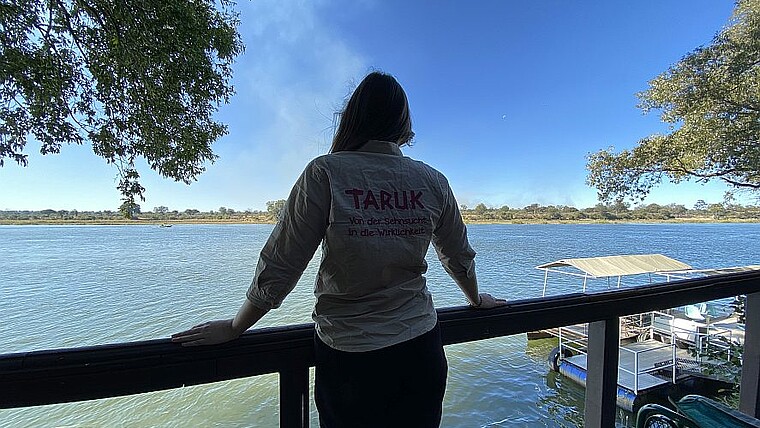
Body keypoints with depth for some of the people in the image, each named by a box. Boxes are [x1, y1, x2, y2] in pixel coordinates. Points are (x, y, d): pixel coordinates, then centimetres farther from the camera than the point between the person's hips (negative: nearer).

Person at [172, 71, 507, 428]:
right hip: (421, 350, 3)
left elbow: (279, 266, -12)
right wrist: (477, 300, 28)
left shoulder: (325, 173, -15)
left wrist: (233, 328, 5)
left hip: (348, 355, -2)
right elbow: (460, 258, 8)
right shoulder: (434, 182, -4)